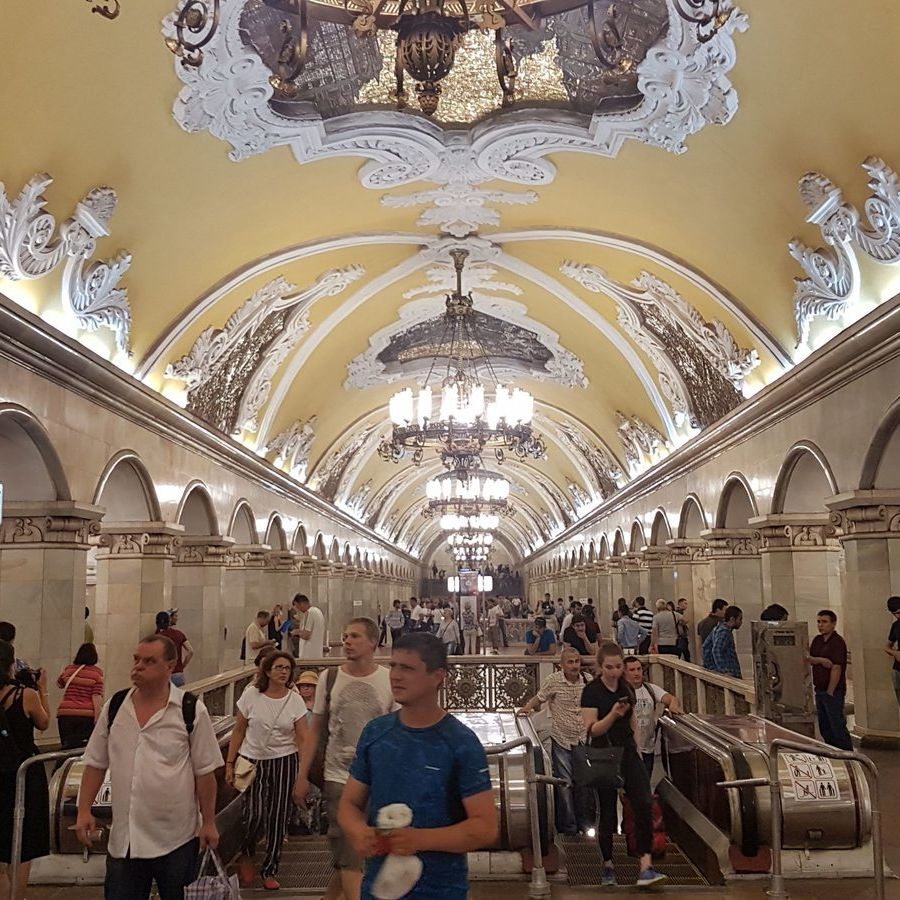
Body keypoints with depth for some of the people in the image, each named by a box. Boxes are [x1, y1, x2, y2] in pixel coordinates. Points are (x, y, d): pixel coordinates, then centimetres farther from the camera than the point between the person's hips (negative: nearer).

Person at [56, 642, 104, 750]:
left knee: (67, 747, 8)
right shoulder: (97, 672, -3)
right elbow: (97, 696, -9)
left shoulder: (69, 669, 7)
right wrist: (97, 718, -9)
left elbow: (59, 684, 27)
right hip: (87, 715, -3)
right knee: (83, 749, 2)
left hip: (65, 713, 3)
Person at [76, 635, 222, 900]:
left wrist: (208, 823, -3)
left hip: (176, 838, -3)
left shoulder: (191, 710, -9)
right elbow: (96, 763, 10)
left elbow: (205, 772, -5)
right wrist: (84, 810, 2)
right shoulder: (115, 706, 3)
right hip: (123, 838, 3)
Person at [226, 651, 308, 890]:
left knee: (278, 817, 4)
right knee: (255, 813, -14)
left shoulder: (295, 700, -4)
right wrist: (230, 764, 0)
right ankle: (246, 854, 19)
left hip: (284, 762, 1)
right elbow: (239, 731, 2)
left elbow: (302, 738, -5)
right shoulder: (251, 695, -6)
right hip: (253, 760, -1)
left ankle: (269, 871, 24)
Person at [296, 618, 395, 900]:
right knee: (350, 857, -3)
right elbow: (315, 729, 5)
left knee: (347, 855, 14)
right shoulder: (329, 679, -1)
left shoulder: (389, 680, -4)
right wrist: (303, 776, 2)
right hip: (339, 778, -1)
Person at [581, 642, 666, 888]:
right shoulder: (592, 692, -10)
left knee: (644, 804, -13)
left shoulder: (627, 689, 7)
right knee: (607, 812, 5)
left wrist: (637, 748, 14)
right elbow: (592, 729, -15)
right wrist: (613, 713, -28)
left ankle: (646, 867, -14)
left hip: (628, 753, 4)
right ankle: (608, 866, 23)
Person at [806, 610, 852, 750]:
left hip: (834, 691, -9)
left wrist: (830, 692, -18)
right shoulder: (817, 640, 12)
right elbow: (808, 659, 4)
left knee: (838, 726, -5)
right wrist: (820, 660, -16)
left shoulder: (838, 642, -14)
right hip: (819, 690, 9)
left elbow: (836, 668, -18)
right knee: (824, 727, 15)